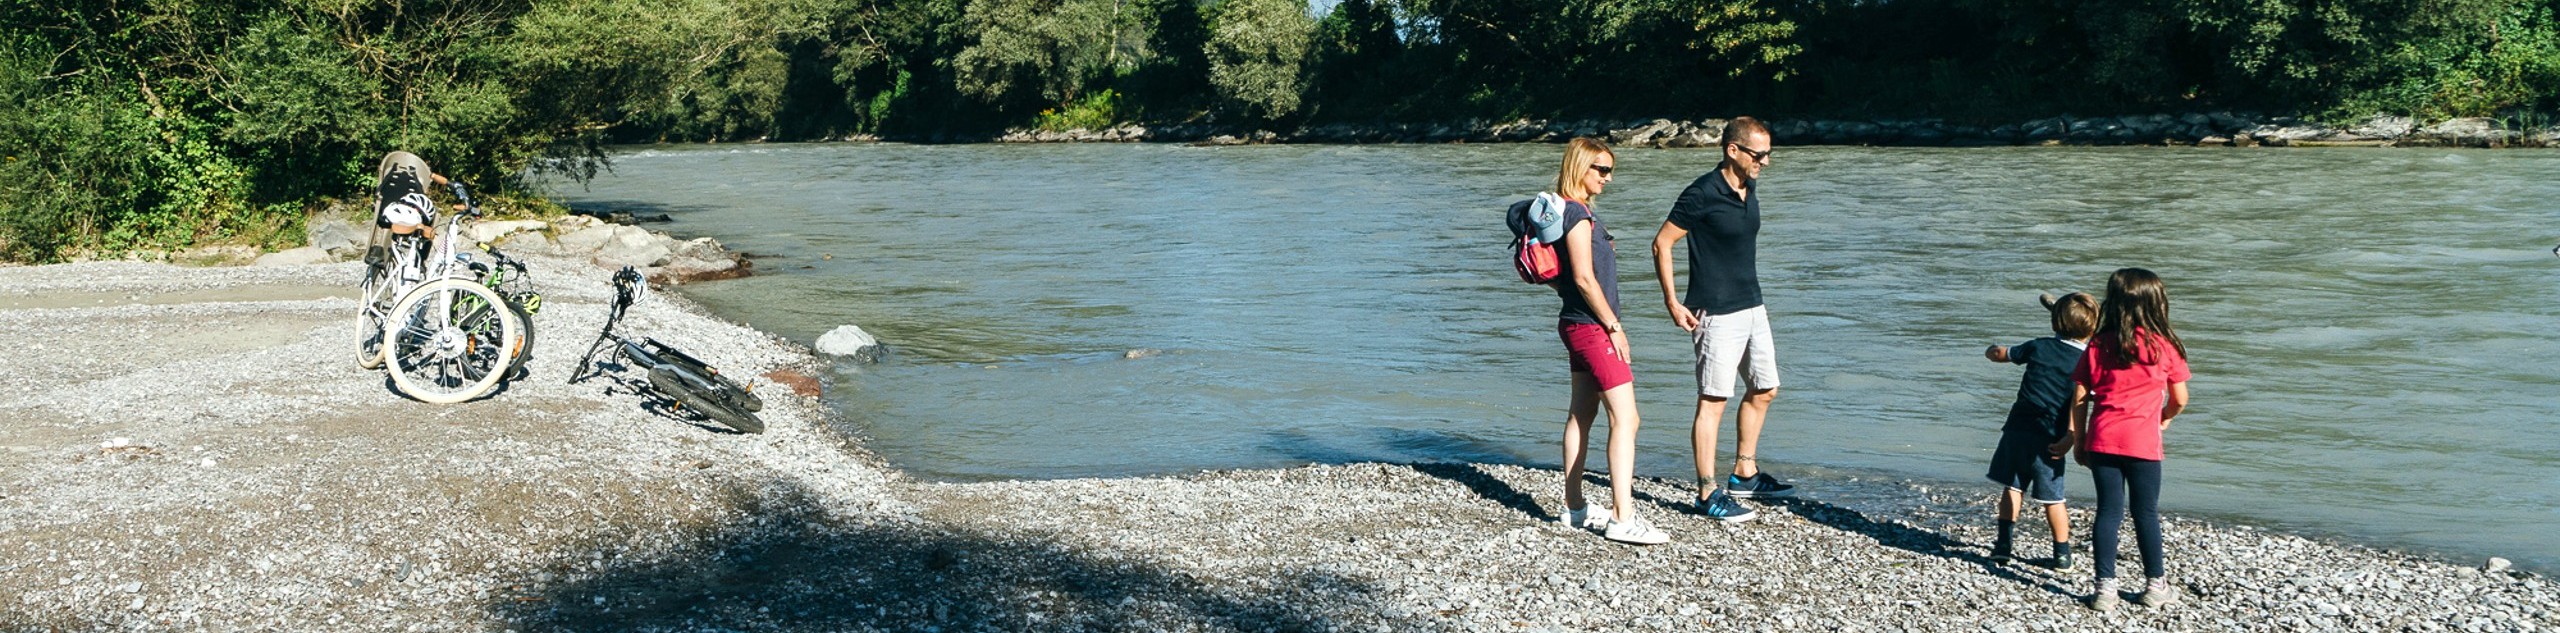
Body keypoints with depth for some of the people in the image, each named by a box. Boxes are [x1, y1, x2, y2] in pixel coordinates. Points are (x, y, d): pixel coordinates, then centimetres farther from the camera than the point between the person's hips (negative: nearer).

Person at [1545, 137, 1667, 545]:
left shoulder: (1575, 212, 14)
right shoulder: (1577, 214, -16)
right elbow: (1584, 279, -21)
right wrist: (1613, 326, -15)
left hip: (1579, 325, 11)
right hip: (1592, 327, -11)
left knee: (1582, 414, 14)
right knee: (1625, 418, -12)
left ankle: (1574, 509, 21)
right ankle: (1622, 519, -15)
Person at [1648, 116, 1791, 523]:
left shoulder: (1749, 188, 8)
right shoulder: (1702, 195, -17)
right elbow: (1661, 244, -12)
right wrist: (1672, 302, -14)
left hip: (1752, 307, 9)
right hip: (1717, 315, -9)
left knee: (1764, 390, 16)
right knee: (1713, 400, -5)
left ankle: (1745, 474, 30)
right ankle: (1708, 493, 0)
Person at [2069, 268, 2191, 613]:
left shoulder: (2099, 346, 5)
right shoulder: (2164, 345, -1)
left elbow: (2079, 398, 4)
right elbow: (2180, 398, 6)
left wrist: (2078, 441, 12)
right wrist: (2165, 418, 26)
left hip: (2101, 440, 2)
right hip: (2142, 441, -2)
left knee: (2108, 511, 7)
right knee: (2146, 513, 8)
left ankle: (2105, 588, 6)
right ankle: (2156, 585, 20)